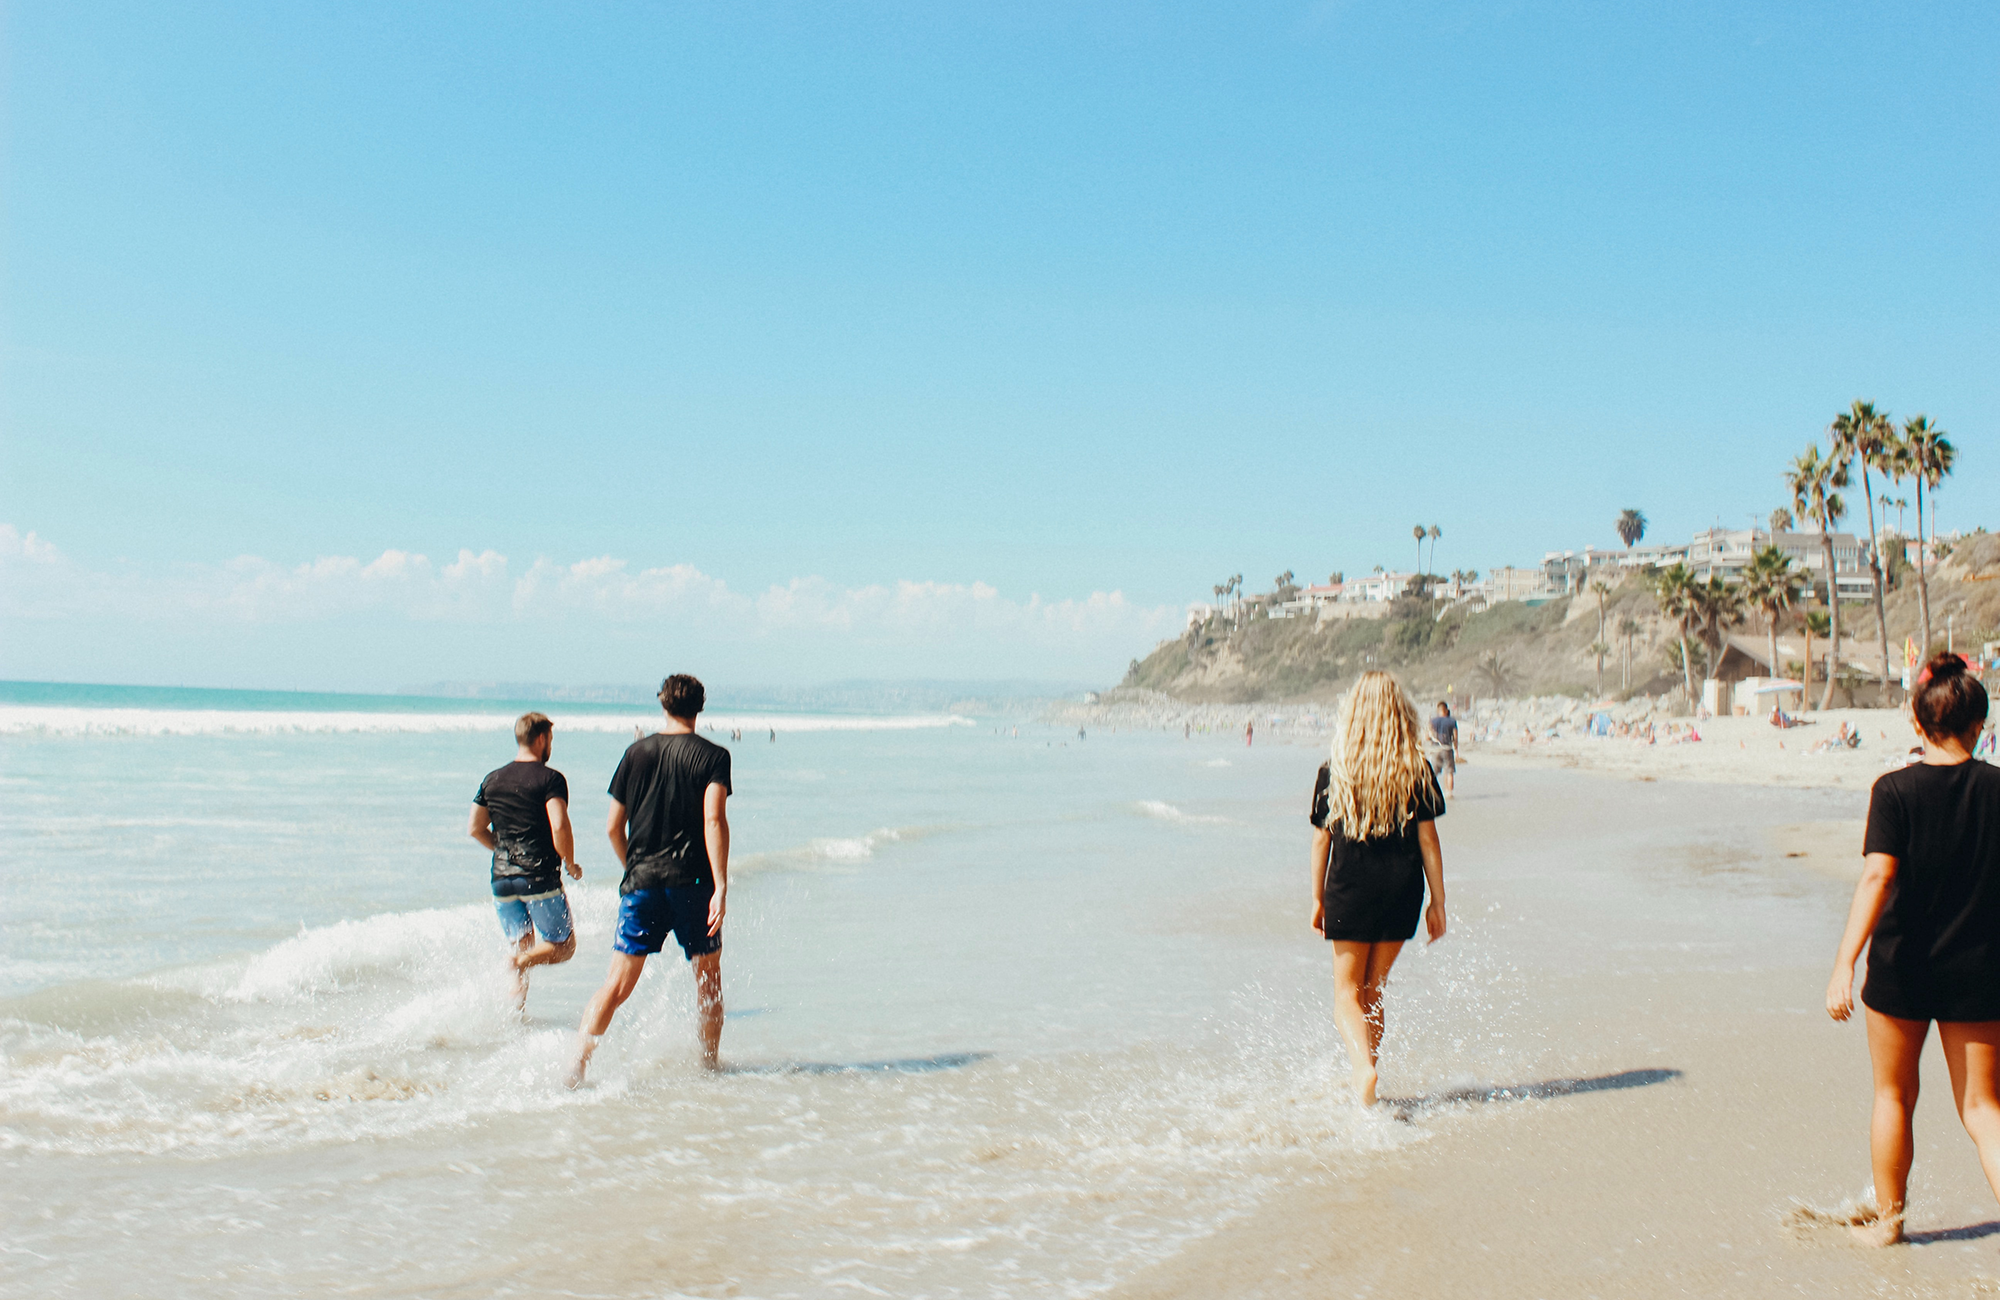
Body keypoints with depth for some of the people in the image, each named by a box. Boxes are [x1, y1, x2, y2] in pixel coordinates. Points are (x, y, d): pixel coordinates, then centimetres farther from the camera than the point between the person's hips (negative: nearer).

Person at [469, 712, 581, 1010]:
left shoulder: (492, 779, 11)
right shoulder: (550, 778, -8)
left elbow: (475, 829, 12)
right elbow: (560, 827, -19)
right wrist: (571, 865, -5)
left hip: (502, 879, 6)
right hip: (540, 877, -6)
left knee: (522, 946, 17)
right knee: (563, 946, 7)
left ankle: (516, 1010, 2)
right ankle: (522, 961, -21)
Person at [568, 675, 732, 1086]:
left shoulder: (636, 753, 9)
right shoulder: (712, 756, -1)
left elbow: (614, 827, 11)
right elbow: (714, 820, -16)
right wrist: (721, 887, -18)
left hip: (641, 882, 2)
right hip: (692, 882, -2)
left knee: (617, 983, 0)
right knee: (708, 976, 17)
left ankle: (577, 1066, -13)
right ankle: (709, 1065, 24)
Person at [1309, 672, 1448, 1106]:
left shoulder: (1333, 771, -5)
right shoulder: (1417, 769, -3)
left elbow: (1321, 840, -1)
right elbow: (1428, 838, -2)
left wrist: (1317, 900, 9)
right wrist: (1438, 902, 4)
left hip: (1349, 891, -2)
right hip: (1402, 891, 2)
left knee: (1347, 992, 6)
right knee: (1374, 989, 17)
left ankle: (1363, 1065, -18)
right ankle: (1363, 1072, 22)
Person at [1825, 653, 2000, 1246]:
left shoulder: (1896, 790, -12)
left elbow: (1878, 877, -22)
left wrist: (1845, 964, -25)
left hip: (1902, 967, -2)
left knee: (1893, 1098, 16)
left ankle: (1888, 1219, 29)